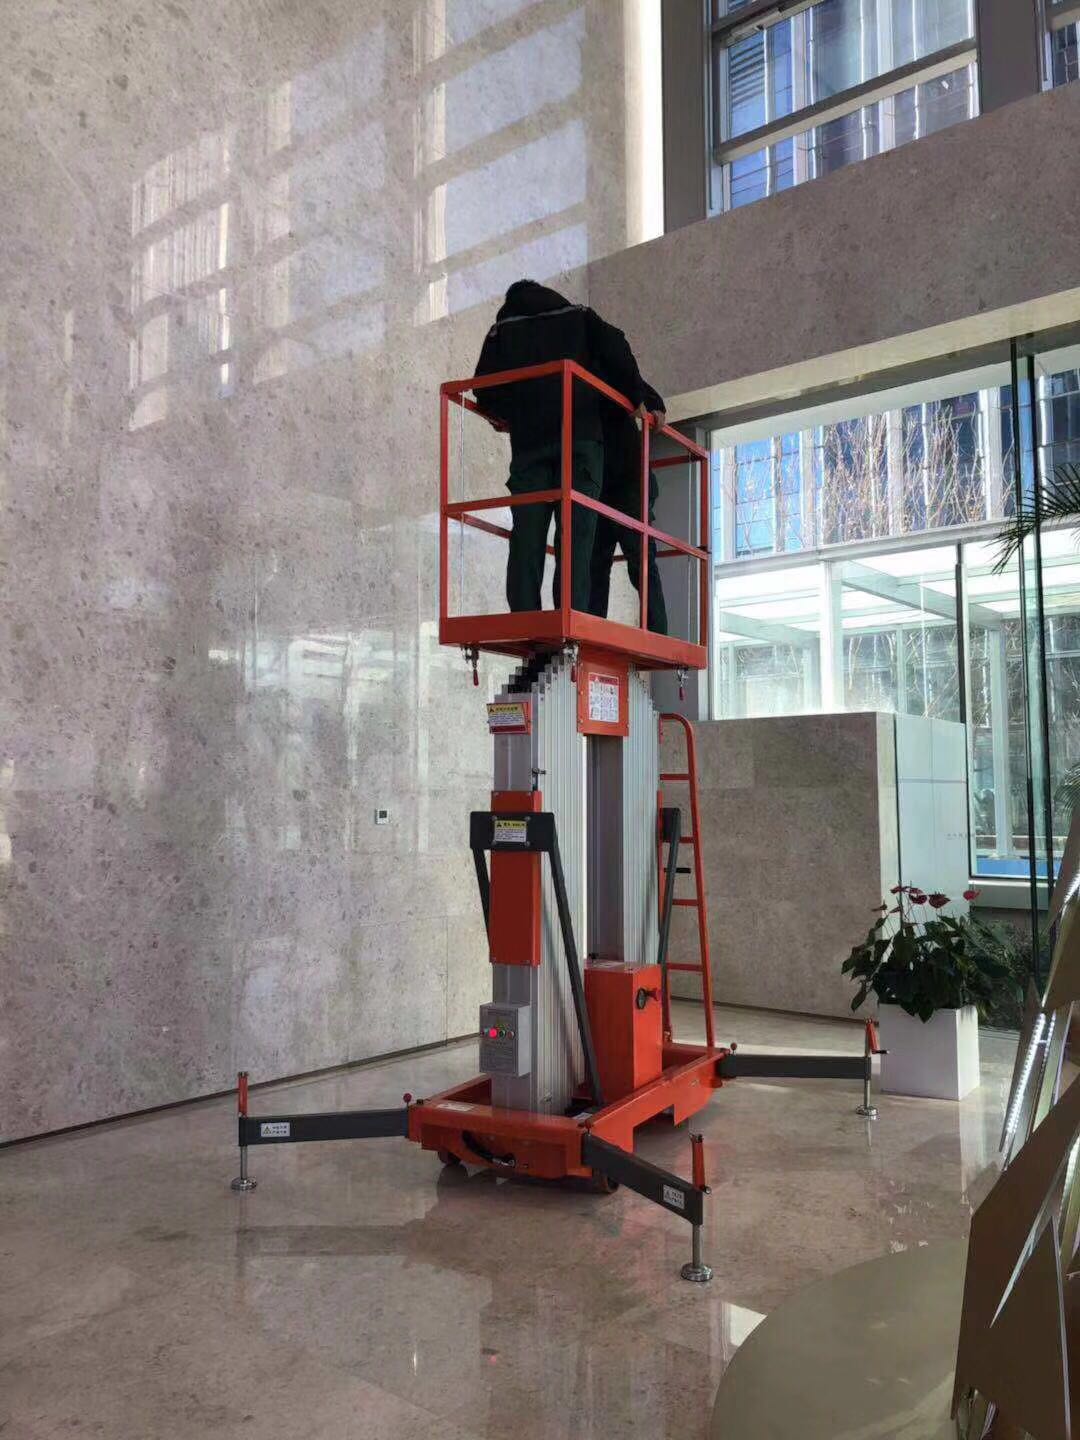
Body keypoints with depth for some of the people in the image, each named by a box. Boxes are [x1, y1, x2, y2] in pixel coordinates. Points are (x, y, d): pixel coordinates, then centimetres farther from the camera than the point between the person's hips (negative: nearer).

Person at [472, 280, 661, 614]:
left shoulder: (501, 329, 22)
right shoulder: (578, 315, 23)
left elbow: (484, 388, 14)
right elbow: (614, 349, 7)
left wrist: (502, 416, 31)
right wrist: (637, 396, 12)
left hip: (528, 441, 1)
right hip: (580, 435, -1)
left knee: (527, 536, -2)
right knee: (575, 533, -9)